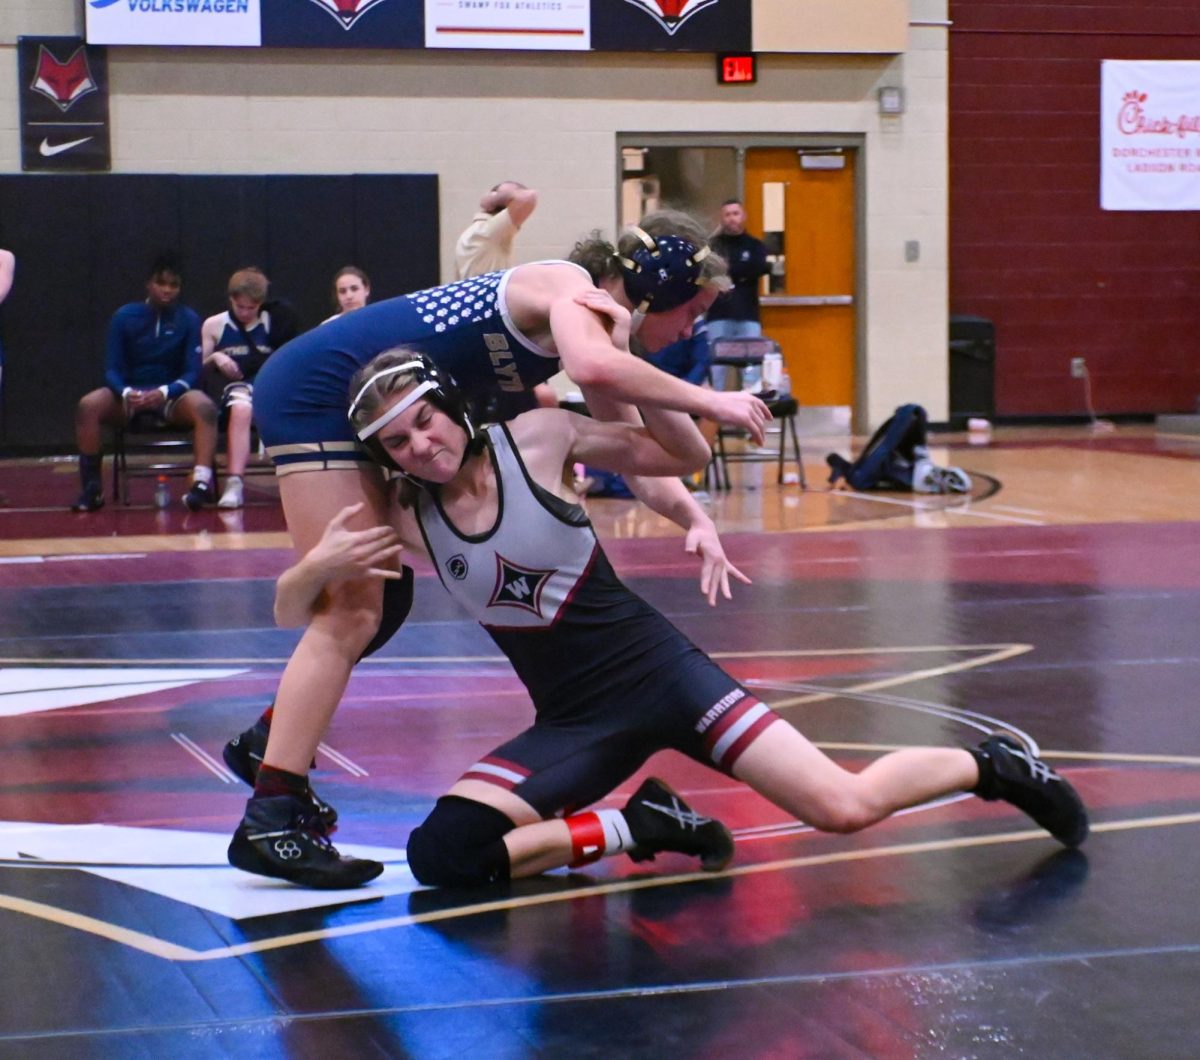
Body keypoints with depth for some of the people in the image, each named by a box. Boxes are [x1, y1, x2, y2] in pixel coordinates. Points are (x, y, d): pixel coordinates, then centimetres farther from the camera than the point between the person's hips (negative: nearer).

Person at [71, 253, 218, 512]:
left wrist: (165, 393, -28)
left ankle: (202, 482, -44)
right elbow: (112, 369, -3)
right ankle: (91, 488, -22)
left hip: (172, 397, -1)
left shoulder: (189, 320, 0)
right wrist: (126, 393, -27)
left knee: (203, 406, -35)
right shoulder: (124, 317, 0)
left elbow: (192, 372, -6)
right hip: (129, 395, 1)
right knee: (88, 405, -30)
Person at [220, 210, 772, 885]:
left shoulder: (601, 324, 11)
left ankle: (270, 744, 33)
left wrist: (695, 518, -9)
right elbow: (593, 367, -39)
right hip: (316, 391, -10)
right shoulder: (571, 287, -16)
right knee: (350, 613, -13)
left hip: (357, 413, 10)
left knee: (384, 605, 18)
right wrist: (706, 401, -29)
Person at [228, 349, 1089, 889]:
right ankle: (640, 831, -6)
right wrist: (320, 566, -22)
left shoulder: (538, 437, -9)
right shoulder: (402, 521, -4)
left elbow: (681, 456, 0)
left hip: (658, 670, -3)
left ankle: (994, 764, 14)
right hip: (570, 725, 3)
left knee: (846, 807, -15)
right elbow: (291, 614, 1)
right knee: (442, 856, -19)